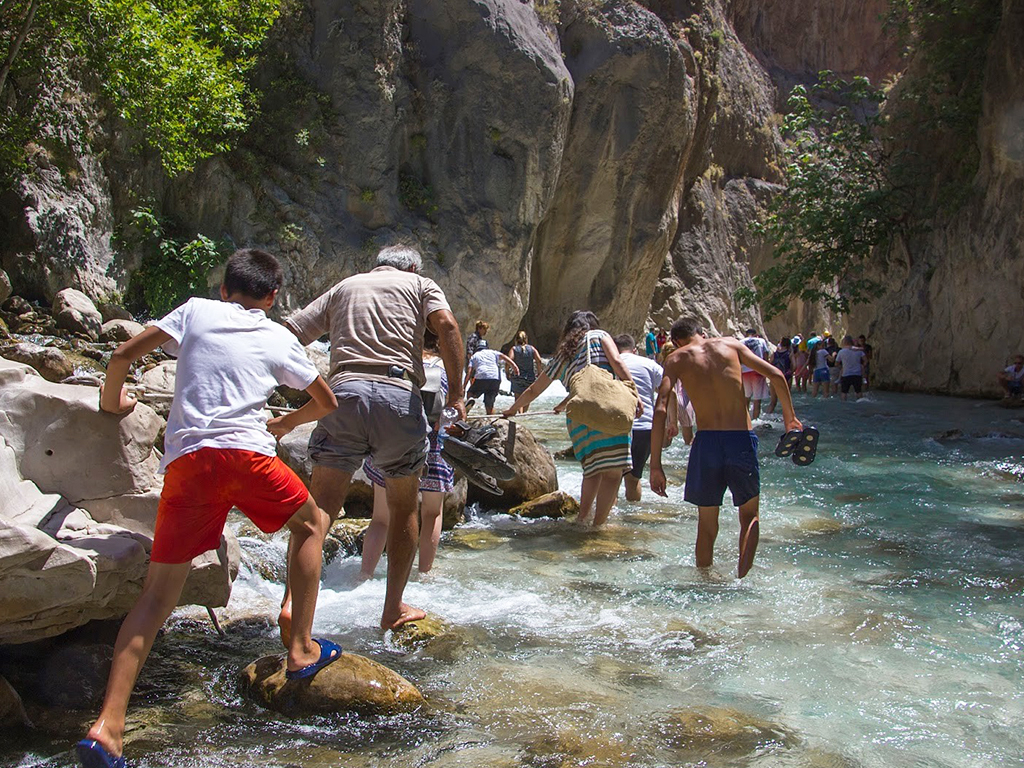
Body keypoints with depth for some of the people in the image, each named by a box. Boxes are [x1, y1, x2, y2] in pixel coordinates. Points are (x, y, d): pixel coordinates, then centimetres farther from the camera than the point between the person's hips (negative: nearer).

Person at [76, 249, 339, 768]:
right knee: (311, 524, 24)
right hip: (245, 451, -1)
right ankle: (302, 649, 20)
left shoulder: (196, 311, 18)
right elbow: (327, 403, 28)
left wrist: (112, 401, 31)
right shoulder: (280, 339, 19)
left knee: (158, 591, 4)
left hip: (184, 458, 2)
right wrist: (286, 423, 46)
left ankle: (108, 725, -5)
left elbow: (122, 356, 12)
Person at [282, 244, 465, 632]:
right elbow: (446, 325, -3)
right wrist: (456, 392, -4)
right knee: (403, 507, 15)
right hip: (398, 396, -1)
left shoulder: (343, 287, 27)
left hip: (343, 392, 2)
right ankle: (393, 609, 22)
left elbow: (289, 333, 20)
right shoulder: (421, 285, 19)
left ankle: (293, 600, -22)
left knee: (319, 507, -3)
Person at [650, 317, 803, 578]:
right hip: (742, 440, 1)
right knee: (749, 516, 20)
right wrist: (789, 417, 18)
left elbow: (660, 409, -7)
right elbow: (776, 375, 5)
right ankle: (742, 578, 5)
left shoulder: (677, 358, 7)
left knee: (706, 525, 16)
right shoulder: (731, 344, 12)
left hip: (706, 441, -1)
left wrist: (655, 465, -8)